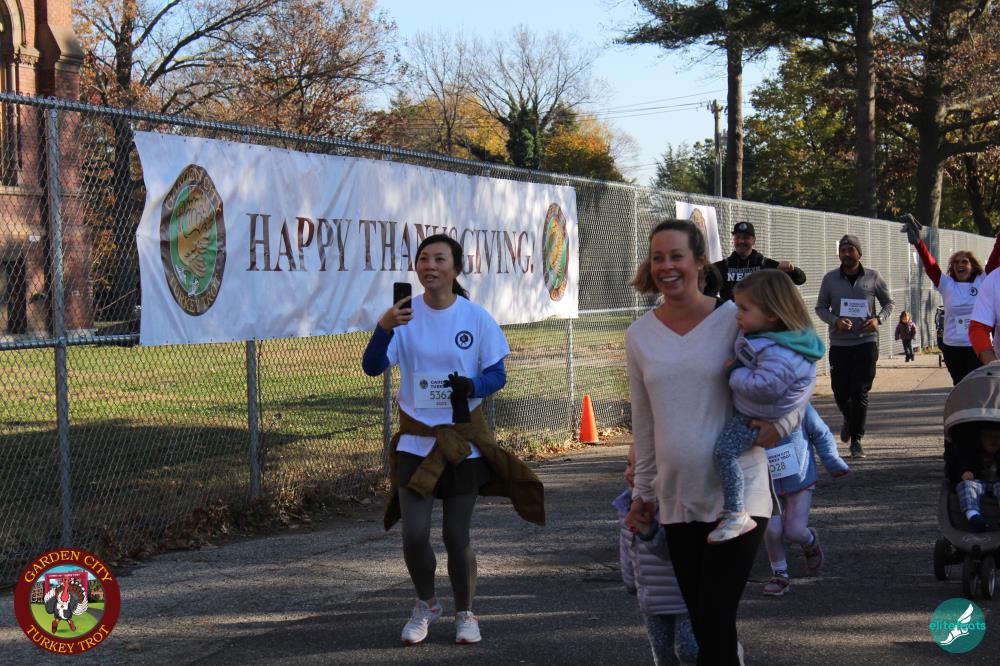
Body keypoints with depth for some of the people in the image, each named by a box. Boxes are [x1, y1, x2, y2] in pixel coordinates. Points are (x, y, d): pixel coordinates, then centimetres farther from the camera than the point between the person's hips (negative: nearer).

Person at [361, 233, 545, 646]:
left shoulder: (476, 318, -5)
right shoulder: (405, 315, -4)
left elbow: (497, 374, -2)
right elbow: (372, 367, -14)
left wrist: (473, 386, -24)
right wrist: (383, 328, -33)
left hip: (464, 438, -1)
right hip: (416, 438, 1)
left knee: (457, 535, 4)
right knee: (414, 534, -5)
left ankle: (465, 614, 25)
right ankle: (426, 605, 22)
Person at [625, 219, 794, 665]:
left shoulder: (735, 319, -5)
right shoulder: (640, 335, 7)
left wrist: (779, 425, -14)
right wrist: (643, 492, 19)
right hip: (677, 500, 4)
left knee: (716, 622, -11)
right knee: (699, 622, 7)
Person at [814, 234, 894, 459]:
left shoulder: (872, 277, 1)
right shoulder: (830, 279, 3)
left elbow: (888, 302, 11)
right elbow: (820, 308, 7)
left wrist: (879, 319, -9)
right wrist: (835, 321, -12)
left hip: (866, 342, -1)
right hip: (839, 345, 1)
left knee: (860, 392, -5)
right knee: (840, 391, 5)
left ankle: (856, 439, 4)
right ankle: (849, 419, 39)